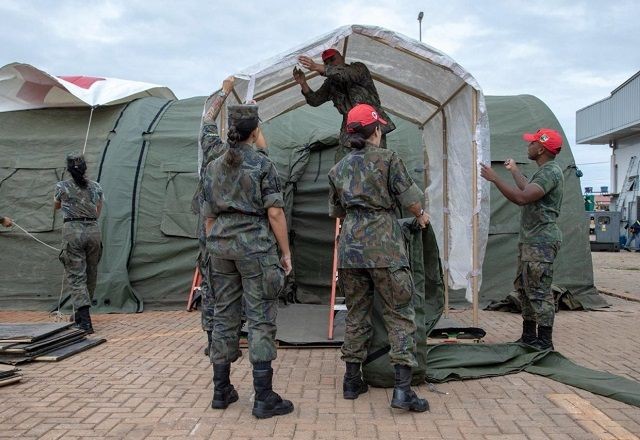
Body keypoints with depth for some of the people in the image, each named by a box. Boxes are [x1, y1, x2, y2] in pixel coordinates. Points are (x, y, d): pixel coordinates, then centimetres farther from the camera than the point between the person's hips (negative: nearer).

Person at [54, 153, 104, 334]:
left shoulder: (62, 187, 1)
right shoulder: (96, 187, 8)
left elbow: (56, 206, 21)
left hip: (72, 230, -3)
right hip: (93, 229, 3)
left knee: (76, 276, -2)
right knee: (90, 274, 15)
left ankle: (84, 319, -14)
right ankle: (80, 314, 28)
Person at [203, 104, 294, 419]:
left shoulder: (213, 168, 10)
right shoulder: (262, 164, -6)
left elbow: (209, 216, 12)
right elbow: (274, 213, -10)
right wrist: (286, 252, -4)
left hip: (220, 244, 6)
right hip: (256, 245, -6)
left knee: (224, 315, 12)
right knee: (261, 319, -2)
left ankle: (221, 391, 20)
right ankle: (264, 398, 1)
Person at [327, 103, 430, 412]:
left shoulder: (338, 168, 12)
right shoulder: (387, 158, -3)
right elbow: (410, 199, -3)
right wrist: (421, 216, 18)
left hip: (350, 245, 5)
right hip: (384, 246, -5)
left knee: (356, 314, 14)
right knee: (400, 314, 1)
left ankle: (352, 381, 20)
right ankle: (402, 388, -4)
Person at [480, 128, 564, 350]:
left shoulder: (550, 172, -16)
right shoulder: (544, 171, 17)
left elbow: (522, 197, -27)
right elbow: (528, 190, 34)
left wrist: (494, 178, -21)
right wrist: (514, 170, 42)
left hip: (541, 242, -11)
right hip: (530, 240, 11)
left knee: (539, 292, -8)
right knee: (523, 287, 15)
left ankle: (545, 343, -2)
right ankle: (529, 337, 24)